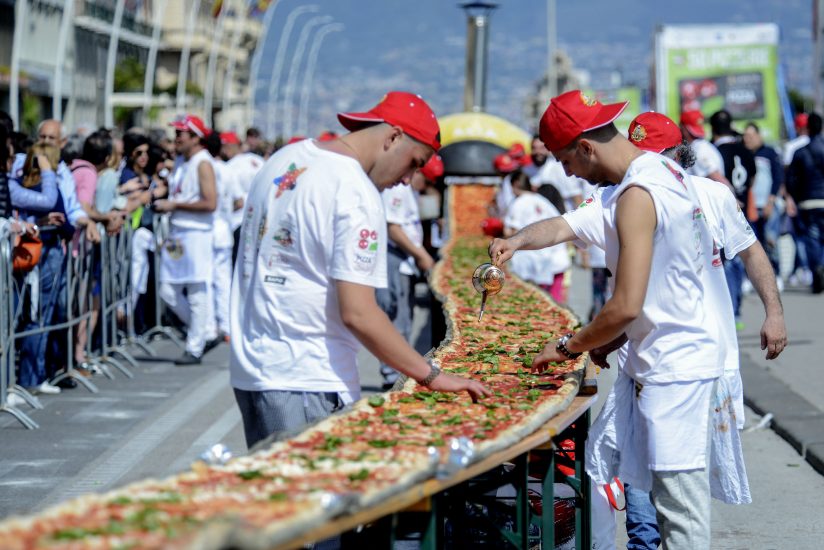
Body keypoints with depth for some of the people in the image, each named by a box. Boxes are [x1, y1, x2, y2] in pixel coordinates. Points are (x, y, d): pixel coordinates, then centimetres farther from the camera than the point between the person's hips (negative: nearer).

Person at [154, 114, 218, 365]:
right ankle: (207, 333, 19)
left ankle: (195, 348, 3)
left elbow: (210, 203, -19)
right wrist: (164, 204, 7)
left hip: (196, 233, -9)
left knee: (197, 292, -3)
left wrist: (174, 204, -17)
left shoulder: (203, 163, -10)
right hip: (176, 233, 9)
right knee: (168, 290, 7)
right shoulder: (181, 162, 16)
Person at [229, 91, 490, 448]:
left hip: (248, 370, 9)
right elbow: (357, 313, -21)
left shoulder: (283, 159, 12)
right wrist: (432, 376, -15)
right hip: (305, 385, -9)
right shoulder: (357, 193, -15)